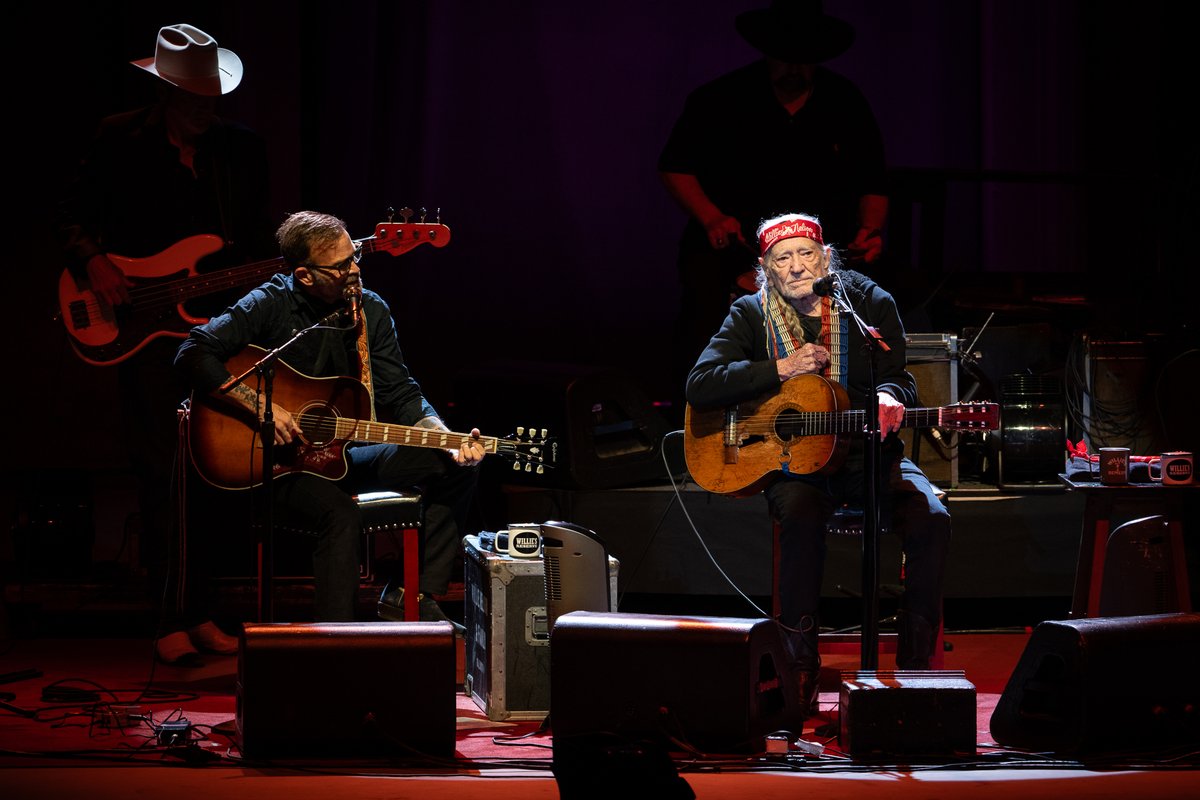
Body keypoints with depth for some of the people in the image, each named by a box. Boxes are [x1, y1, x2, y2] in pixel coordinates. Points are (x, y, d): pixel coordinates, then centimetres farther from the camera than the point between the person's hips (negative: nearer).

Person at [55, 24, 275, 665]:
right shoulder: (118, 143, 1)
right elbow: (73, 219, 6)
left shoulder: (242, 149, 8)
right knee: (162, 473, -4)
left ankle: (199, 611, 13)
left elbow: (262, 247, 13)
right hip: (142, 331, -3)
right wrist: (94, 265, -11)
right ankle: (173, 617, 1)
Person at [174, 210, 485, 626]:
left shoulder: (371, 311, 3)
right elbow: (193, 357, -20)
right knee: (341, 514, -36)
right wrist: (263, 407, -26)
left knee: (459, 467, -8)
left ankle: (413, 597, -6)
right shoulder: (271, 305, -13)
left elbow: (402, 395, 4)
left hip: (342, 456, 6)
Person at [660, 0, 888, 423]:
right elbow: (675, 167, 3)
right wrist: (711, 217, -14)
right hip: (732, 240, -1)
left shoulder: (847, 103, 7)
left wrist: (869, 230, -9)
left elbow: (872, 185, 12)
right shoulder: (721, 98, 0)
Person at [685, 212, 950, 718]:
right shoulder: (752, 315, 1)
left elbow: (898, 378, 1)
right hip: (789, 458, -1)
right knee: (801, 516, -36)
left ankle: (914, 667, -14)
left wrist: (890, 397, -25)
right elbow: (699, 387, -7)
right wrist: (781, 369, -15)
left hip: (866, 451, 2)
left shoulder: (871, 304, 3)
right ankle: (801, 671, -27)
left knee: (931, 520, -26)